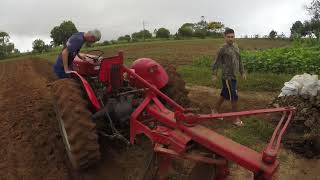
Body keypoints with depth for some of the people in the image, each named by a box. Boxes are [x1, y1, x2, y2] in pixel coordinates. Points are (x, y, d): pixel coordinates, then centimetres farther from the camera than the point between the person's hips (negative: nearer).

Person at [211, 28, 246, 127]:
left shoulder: (236, 47, 11)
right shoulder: (223, 49, -10)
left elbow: (239, 61, 20)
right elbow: (217, 62, -8)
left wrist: (242, 72, 20)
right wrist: (214, 75, -11)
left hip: (234, 76, 7)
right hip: (227, 76, -7)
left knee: (224, 95, 17)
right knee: (234, 97, -5)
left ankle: (215, 110, 34)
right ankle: (236, 118, 7)